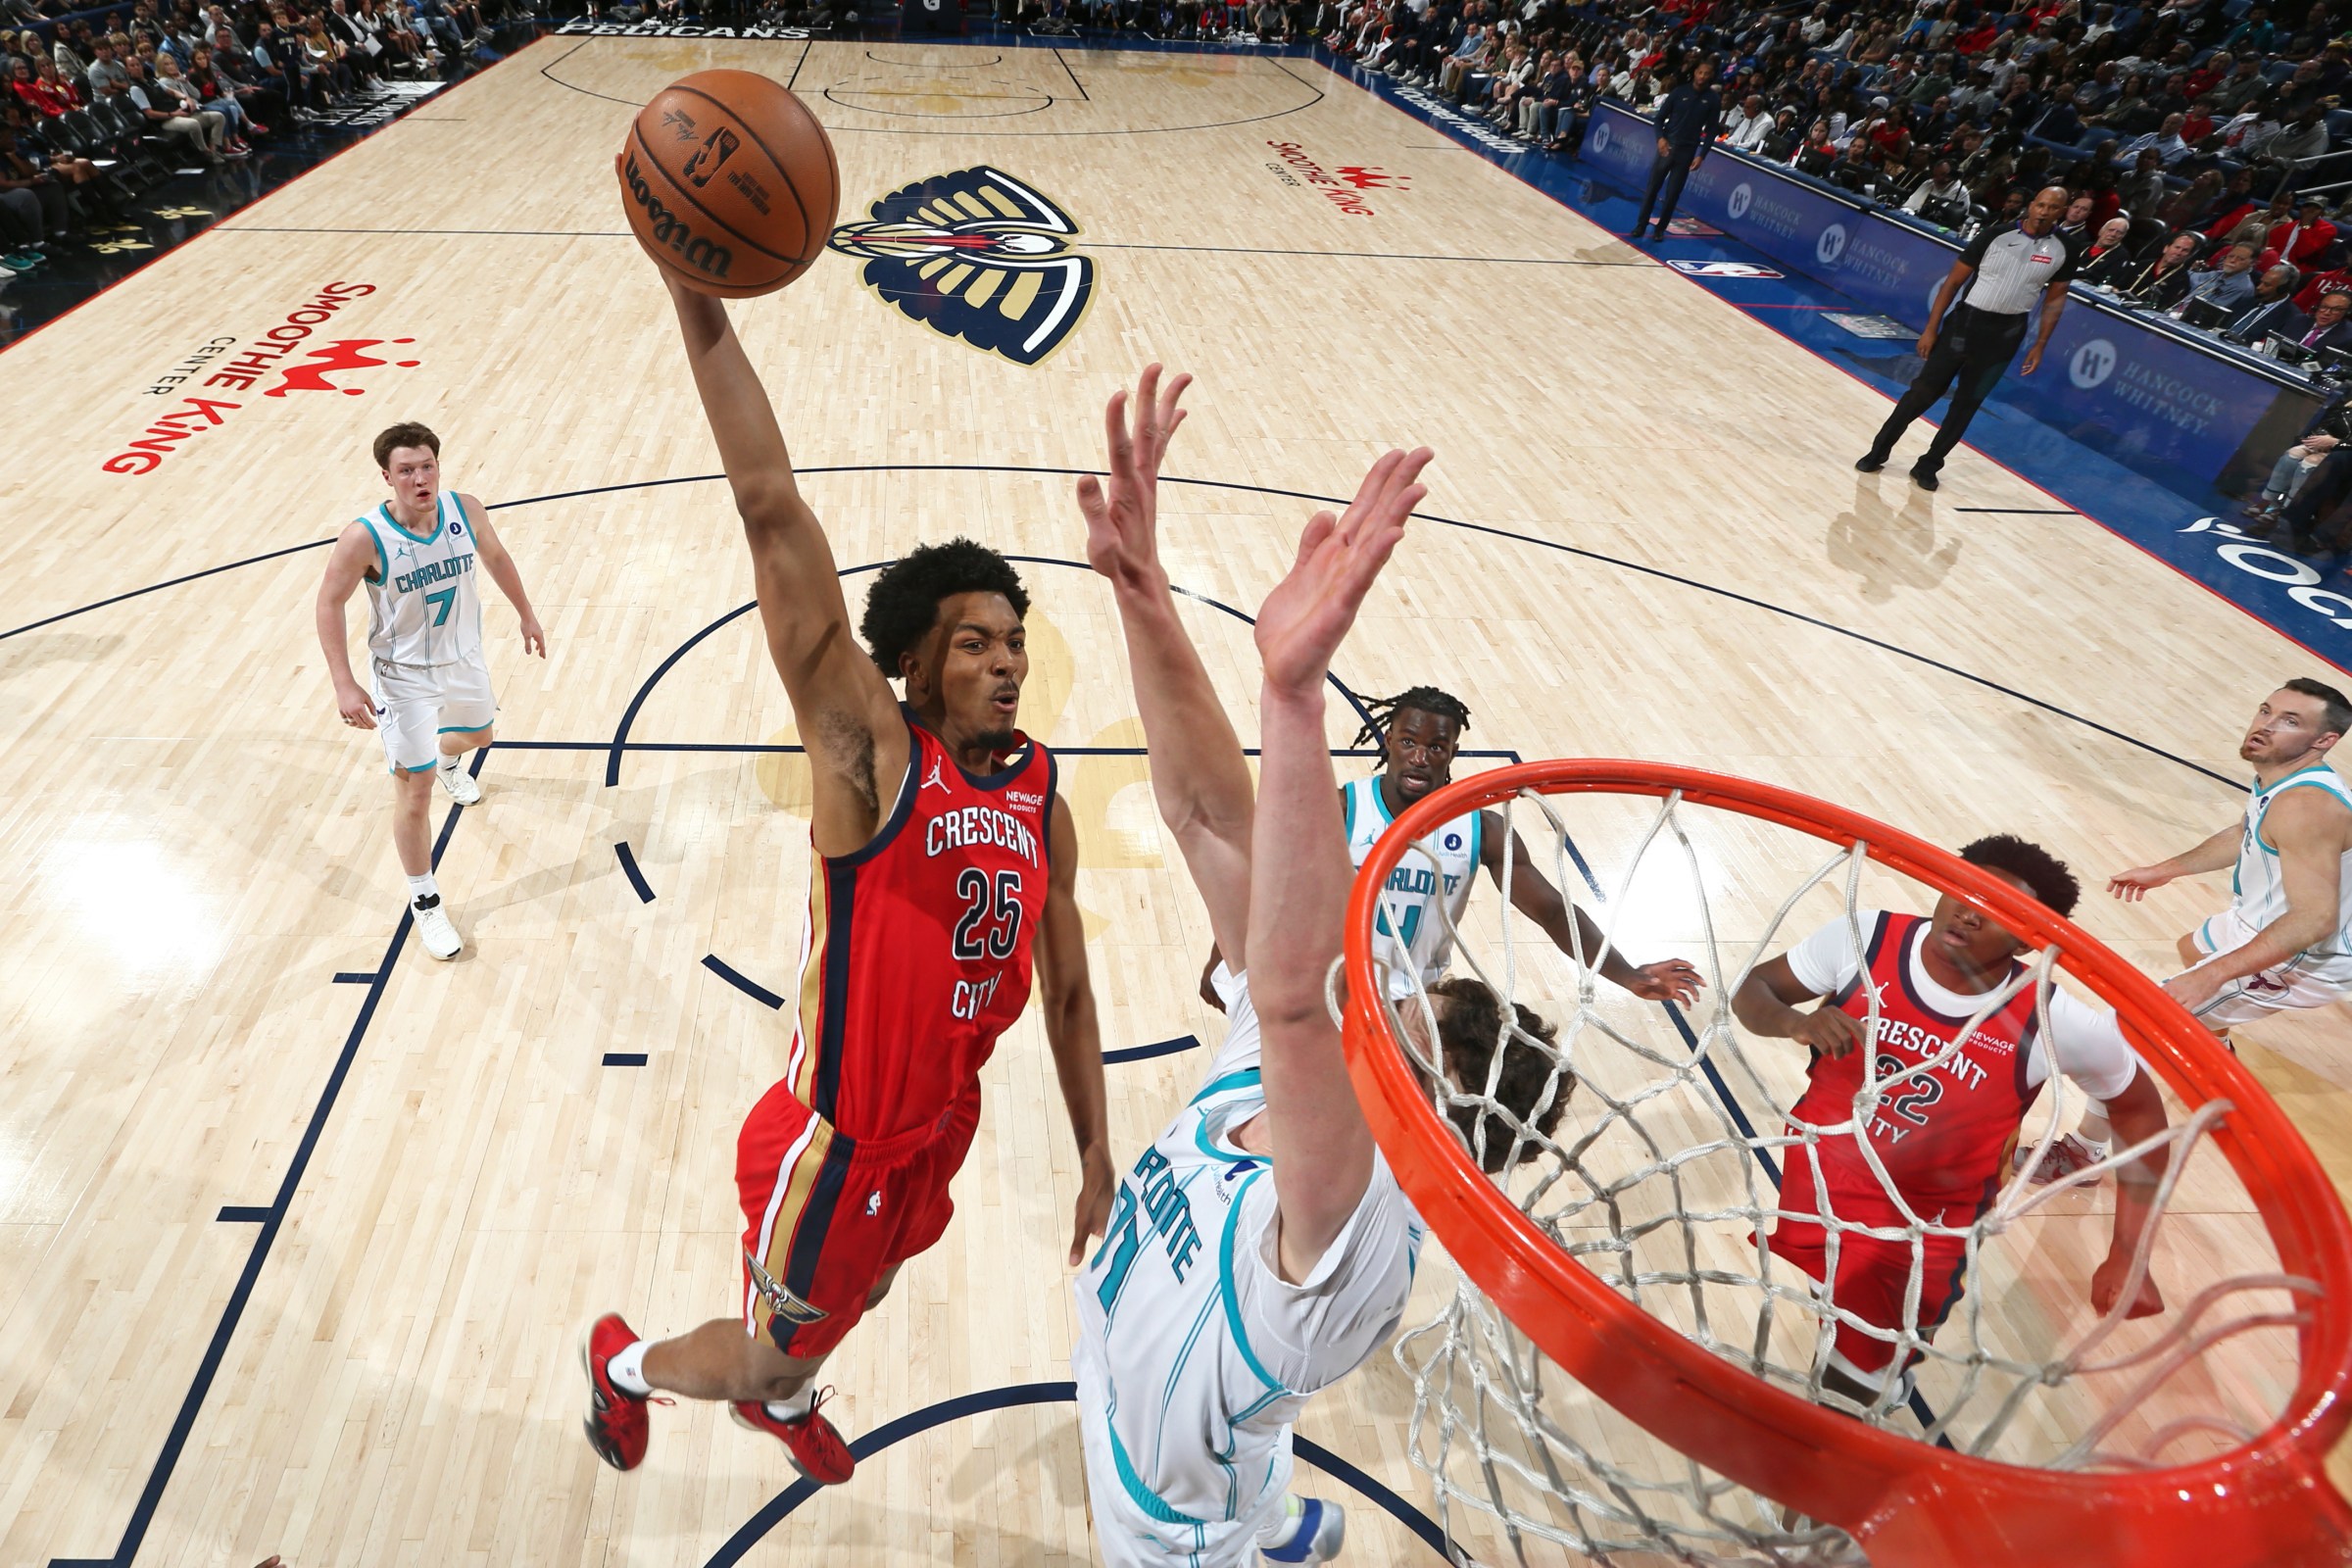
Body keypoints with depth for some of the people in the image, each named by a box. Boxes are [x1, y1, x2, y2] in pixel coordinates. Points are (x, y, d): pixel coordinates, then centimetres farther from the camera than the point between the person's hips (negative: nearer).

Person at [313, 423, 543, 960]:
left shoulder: (465, 510, -15)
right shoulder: (364, 538, -26)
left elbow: (496, 557, 6)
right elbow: (329, 604, -14)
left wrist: (527, 615, 15)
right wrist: (344, 684, -19)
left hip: (464, 659, 5)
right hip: (405, 677, -5)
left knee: (478, 734, 32)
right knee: (414, 793, 0)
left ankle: (447, 761, 71)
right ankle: (424, 902, 17)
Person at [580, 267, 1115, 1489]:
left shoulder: (1041, 792, -5)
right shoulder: (868, 747, -23)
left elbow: (1066, 987, 3)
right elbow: (772, 513, -33)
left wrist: (1096, 1158, 5)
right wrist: (700, 305, -39)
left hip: (941, 1127, 6)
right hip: (837, 1147, -6)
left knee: (849, 1304, 32)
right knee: (772, 1352, 19)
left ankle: (782, 1400, 67)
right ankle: (624, 1362, 53)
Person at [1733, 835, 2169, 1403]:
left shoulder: (2060, 1023, -21)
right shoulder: (1864, 938, -20)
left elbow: (2139, 1107, -2)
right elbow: (1752, 990, -9)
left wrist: (2127, 1255, -5)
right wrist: (1796, 1023, -32)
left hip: (1923, 1231, -1)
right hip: (1815, 1179, 2)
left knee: (1852, 1383, 3)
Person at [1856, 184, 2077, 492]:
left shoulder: (2063, 253, 0)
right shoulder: (1994, 237, -7)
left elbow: (2055, 298, 10)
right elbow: (1953, 282, -3)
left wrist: (2039, 346, 4)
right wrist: (1931, 329, -7)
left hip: (2005, 336, 2)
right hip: (1965, 322, -2)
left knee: (1967, 403, 5)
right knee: (1923, 391, -3)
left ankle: (1928, 466, 15)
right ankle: (1879, 451, 11)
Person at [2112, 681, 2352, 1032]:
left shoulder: (2304, 805, -35)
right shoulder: (2281, 774, -2)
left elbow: (2315, 918, -39)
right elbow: (2246, 836, 18)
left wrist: (2213, 974, -43)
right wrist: (2164, 870, 18)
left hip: (2302, 960, -11)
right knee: (2193, 950, 38)